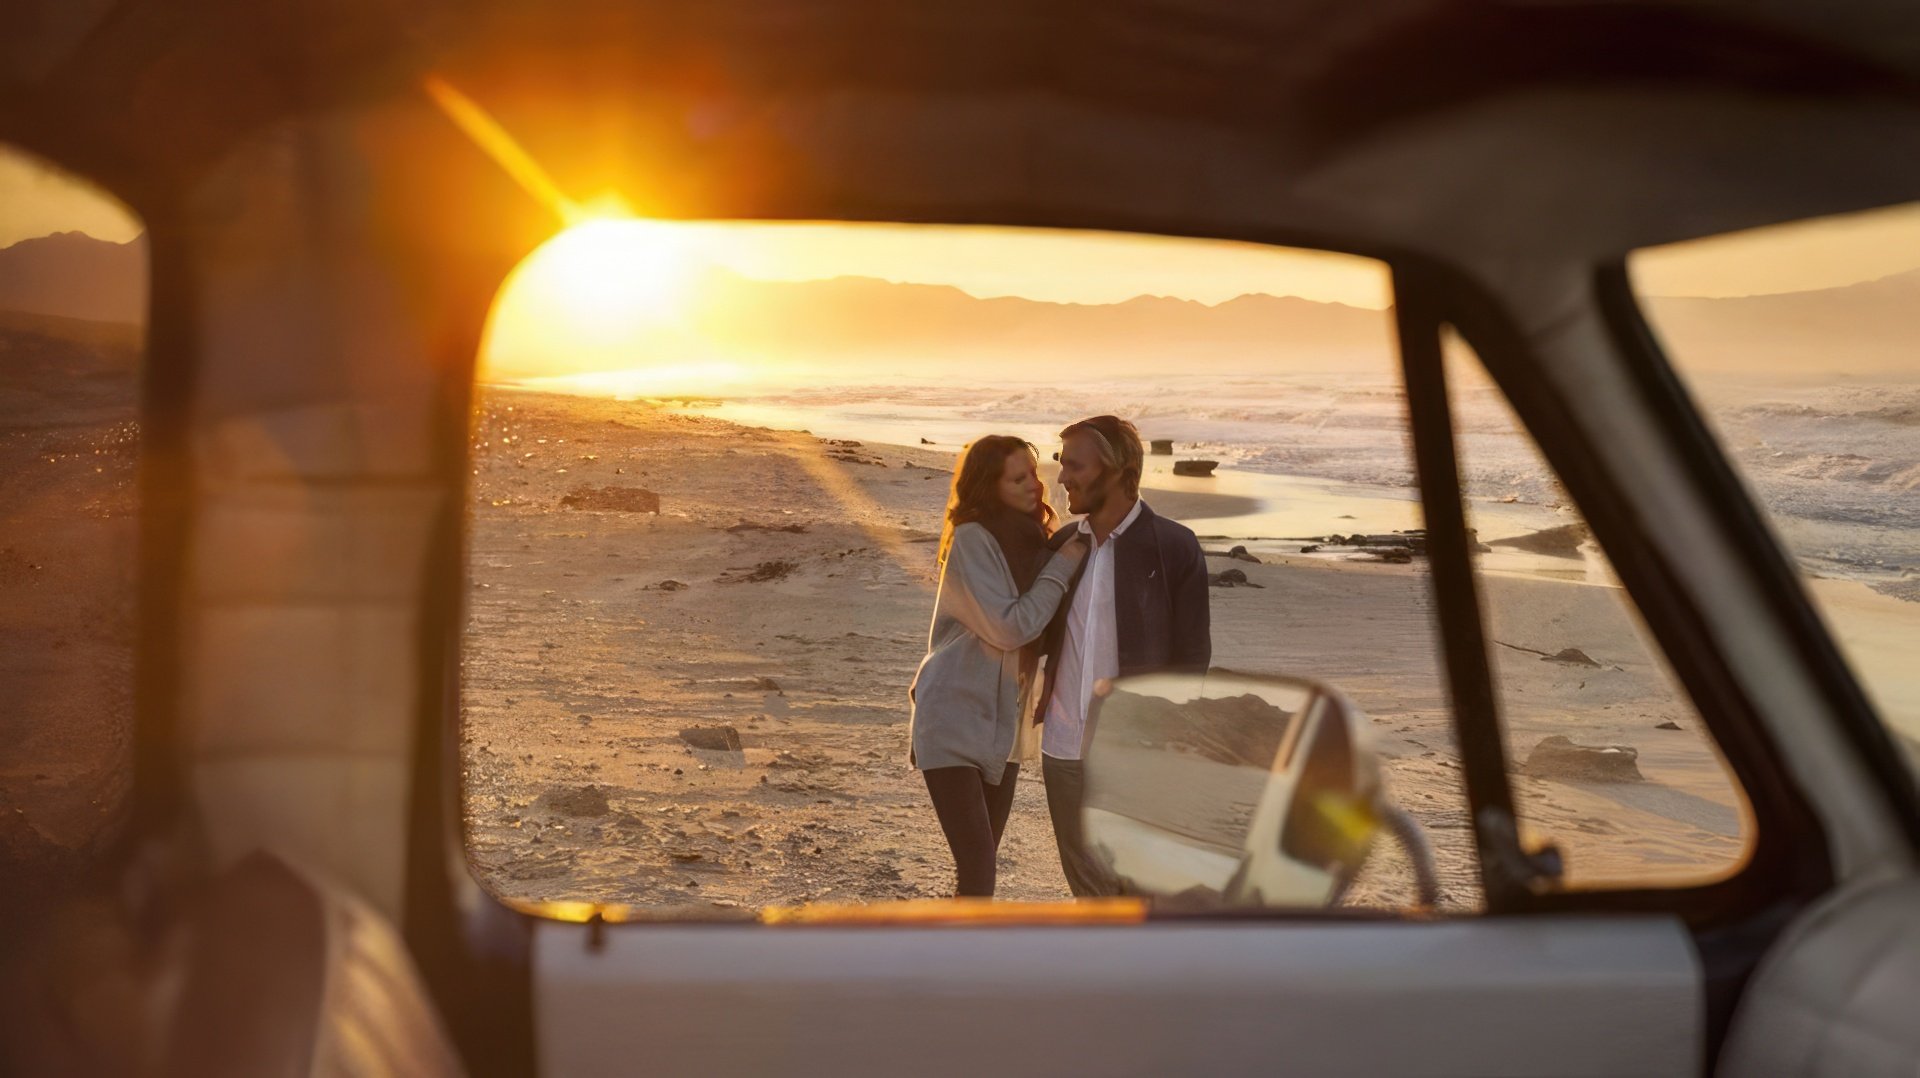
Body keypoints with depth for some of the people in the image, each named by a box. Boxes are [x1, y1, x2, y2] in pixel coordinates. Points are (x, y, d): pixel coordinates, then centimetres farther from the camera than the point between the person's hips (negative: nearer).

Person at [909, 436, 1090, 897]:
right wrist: (1063, 567, -17)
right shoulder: (972, 540, -16)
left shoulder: (1031, 538, 6)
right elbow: (1007, 627, -22)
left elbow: (1045, 629, 13)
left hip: (1002, 722, 8)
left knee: (983, 860, 15)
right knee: (977, 864, -12)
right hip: (954, 721, -7)